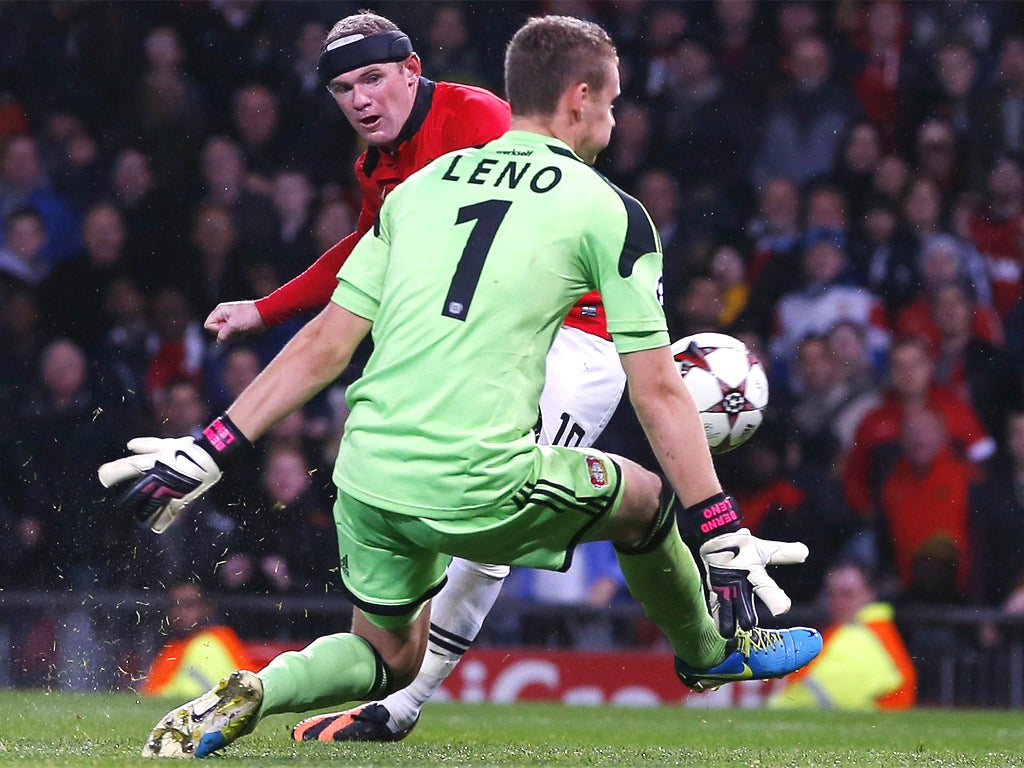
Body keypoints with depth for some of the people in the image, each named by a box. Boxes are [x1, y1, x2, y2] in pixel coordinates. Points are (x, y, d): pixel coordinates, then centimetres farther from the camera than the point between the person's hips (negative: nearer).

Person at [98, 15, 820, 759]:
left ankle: (247, 696, 2)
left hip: (367, 475, 5)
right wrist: (724, 539, 3)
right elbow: (657, 390, 0)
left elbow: (324, 346, 13)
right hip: (478, 487, -5)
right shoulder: (607, 210, 3)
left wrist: (207, 453, 18)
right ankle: (712, 651, 42)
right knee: (645, 497, 22)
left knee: (389, 658, 26)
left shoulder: (422, 184, 16)